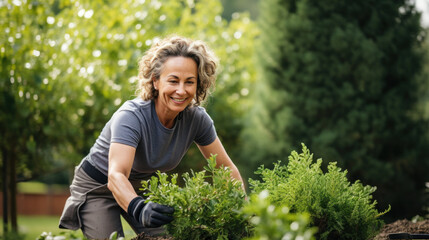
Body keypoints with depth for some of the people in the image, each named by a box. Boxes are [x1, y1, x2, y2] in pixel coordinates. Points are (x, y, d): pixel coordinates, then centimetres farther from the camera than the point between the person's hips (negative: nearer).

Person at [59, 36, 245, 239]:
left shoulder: (197, 119, -18)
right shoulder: (131, 117, -34)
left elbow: (227, 169, -8)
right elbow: (116, 176, -47)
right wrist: (140, 209, -67)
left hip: (141, 188, 5)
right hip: (97, 188, -5)